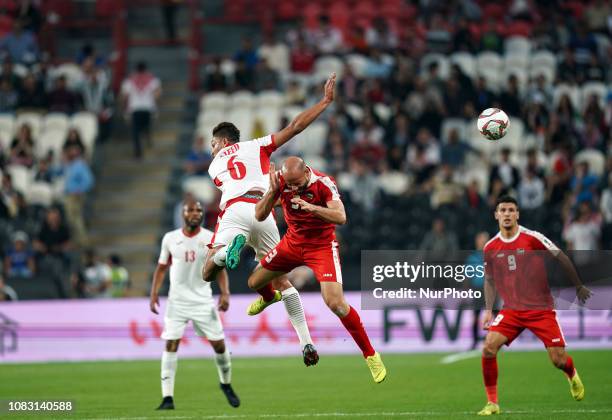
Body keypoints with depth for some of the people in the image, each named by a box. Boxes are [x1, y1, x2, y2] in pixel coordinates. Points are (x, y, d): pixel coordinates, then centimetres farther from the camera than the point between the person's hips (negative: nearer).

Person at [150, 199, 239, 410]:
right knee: (170, 345, -10)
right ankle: (167, 398, -9)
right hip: (177, 301, 0)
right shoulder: (170, 238, 1)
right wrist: (154, 292, 1)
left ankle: (226, 385, 28)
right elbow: (161, 268, 10)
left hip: (203, 301, 0)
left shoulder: (211, 239, -1)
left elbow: (220, 269, 4)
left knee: (219, 344, 2)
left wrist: (225, 293, -9)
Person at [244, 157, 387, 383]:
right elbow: (259, 216, -13)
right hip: (293, 243, 5)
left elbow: (340, 217, -38)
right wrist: (272, 192, -31)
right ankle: (270, 297, 56)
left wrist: (311, 207, -52)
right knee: (255, 282, 15)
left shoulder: (323, 184, -27)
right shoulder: (281, 181, -15)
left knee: (336, 303, -20)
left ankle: (370, 354, -5)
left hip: (322, 246, -5)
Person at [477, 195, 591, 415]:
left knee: (559, 359, -4)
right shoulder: (490, 248, 2)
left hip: (541, 308, -3)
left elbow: (562, 258, -1)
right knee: (489, 347, -19)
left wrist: (579, 286, 5)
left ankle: (573, 377, 35)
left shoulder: (533, 238, -10)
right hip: (511, 310, 3)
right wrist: (488, 310, 5)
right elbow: (489, 280, 15)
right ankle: (492, 403, -7)